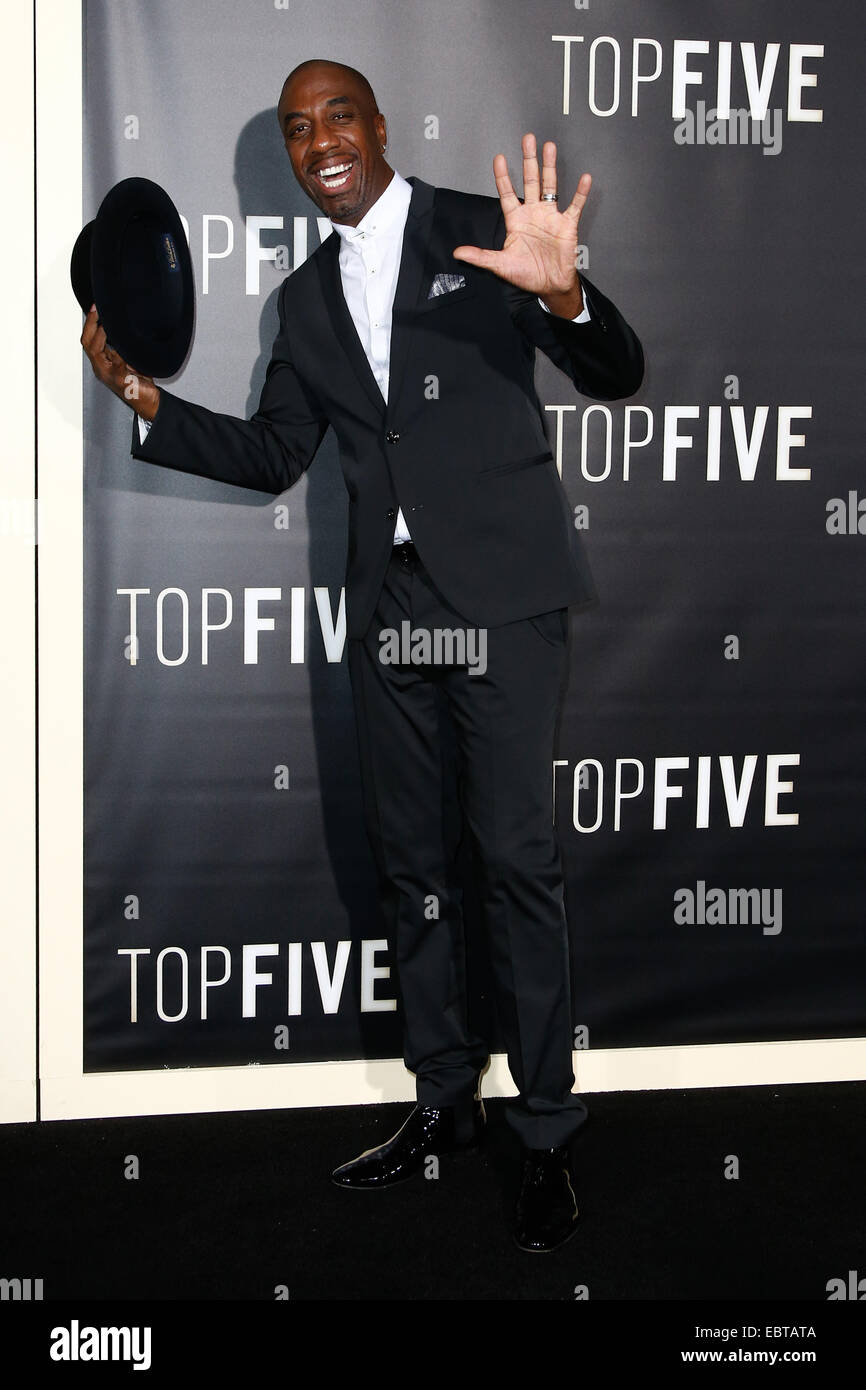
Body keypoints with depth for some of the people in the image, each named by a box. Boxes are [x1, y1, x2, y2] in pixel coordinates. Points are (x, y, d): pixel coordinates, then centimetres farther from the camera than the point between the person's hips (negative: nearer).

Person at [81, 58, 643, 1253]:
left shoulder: (482, 233, -1)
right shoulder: (307, 296, 15)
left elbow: (618, 378, -8)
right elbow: (272, 456, 18)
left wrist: (562, 294, -29)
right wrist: (143, 397, 5)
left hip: (501, 595, -5)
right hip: (389, 608, 6)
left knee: (515, 857, -6)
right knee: (412, 864, 11)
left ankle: (548, 1135, 5)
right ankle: (443, 1102, 25)